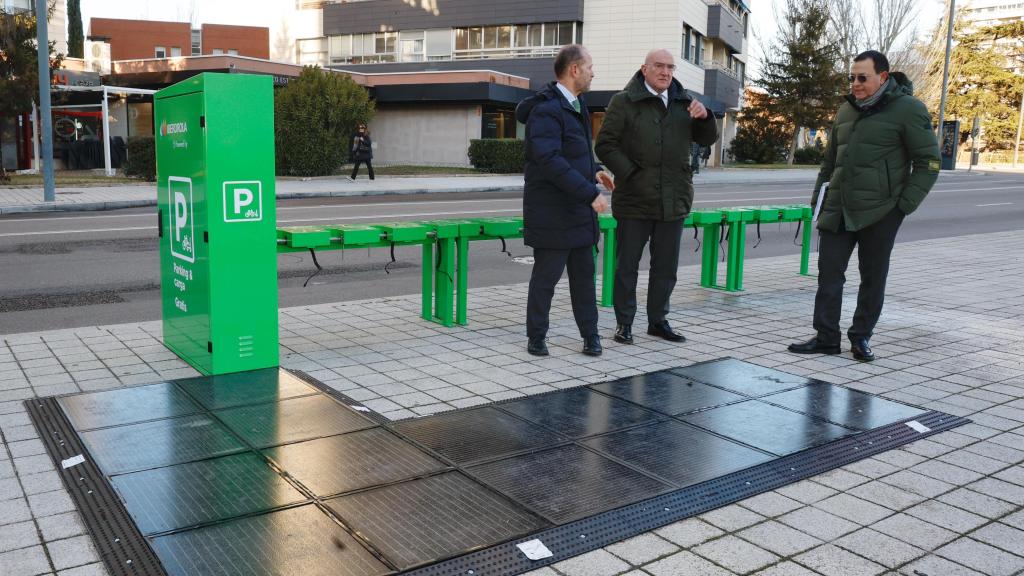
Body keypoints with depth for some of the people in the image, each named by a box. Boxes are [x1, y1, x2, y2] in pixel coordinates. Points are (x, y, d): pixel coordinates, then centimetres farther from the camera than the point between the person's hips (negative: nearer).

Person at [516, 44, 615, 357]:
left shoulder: (575, 104, 13)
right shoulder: (547, 110, -18)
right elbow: (549, 159, -28)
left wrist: (594, 170, 9)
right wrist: (590, 193, -28)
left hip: (578, 208, 9)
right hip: (552, 210, -9)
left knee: (584, 273, 12)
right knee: (546, 275, 2)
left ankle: (590, 334, 21)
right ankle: (536, 337, 17)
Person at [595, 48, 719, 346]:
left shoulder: (683, 102, 13)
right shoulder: (624, 102, -2)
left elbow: (707, 139, 15)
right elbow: (606, 145, -6)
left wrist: (704, 117, -6)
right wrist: (631, 174, -16)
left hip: (673, 201, 5)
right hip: (635, 200, -5)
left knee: (666, 266, 12)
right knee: (627, 265, 4)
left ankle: (658, 321, 25)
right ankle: (624, 323, 15)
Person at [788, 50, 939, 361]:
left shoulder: (908, 109, -5)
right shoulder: (846, 110, 14)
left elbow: (928, 162, -6)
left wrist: (905, 205, -12)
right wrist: (818, 196, 13)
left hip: (879, 213, -5)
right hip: (837, 211, 5)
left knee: (873, 278, 6)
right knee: (829, 273, 3)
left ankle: (861, 337, 18)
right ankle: (826, 338, 10)